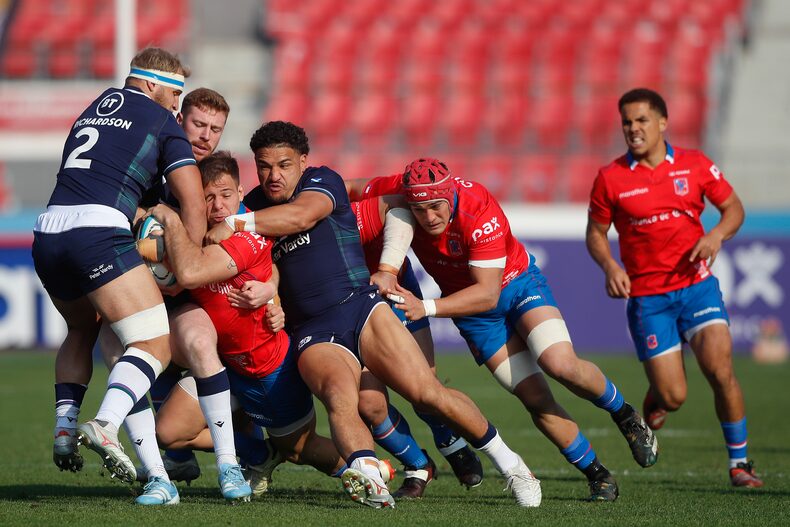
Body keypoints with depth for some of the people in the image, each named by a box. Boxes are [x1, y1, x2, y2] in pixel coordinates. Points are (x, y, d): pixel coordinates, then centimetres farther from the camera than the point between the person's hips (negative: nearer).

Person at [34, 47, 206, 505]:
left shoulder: (96, 108, 28)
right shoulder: (164, 124, 10)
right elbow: (194, 209, 5)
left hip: (47, 235, 7)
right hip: (97, 232, -7)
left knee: (83, 329, 32)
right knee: (155, 346, -7)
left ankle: (65, 428, 16)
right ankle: (105, 425, -30)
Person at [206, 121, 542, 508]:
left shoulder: (323, 182, 2)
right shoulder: (253, 207, 17)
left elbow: (301, 215, -19)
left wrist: (234, 224, -23)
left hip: (359, 306, -2)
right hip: (312, 334, 2)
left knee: (428, 393, -14)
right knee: (340, 397, -32)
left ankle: (508, 464, 3)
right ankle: (368, 476, -56)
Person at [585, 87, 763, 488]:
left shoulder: (695, 165, 0)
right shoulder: (611, 178, -2)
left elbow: (733, 207, 10)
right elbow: (595, 233, 7)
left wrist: (718, 234, -11)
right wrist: (609, 266, -12)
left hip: (697, 285, 1)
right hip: (647, 296, -1)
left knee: (720, 368, -17)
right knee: (672, 396, -6)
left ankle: (739, 462, -1)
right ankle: (652, 405, 34)